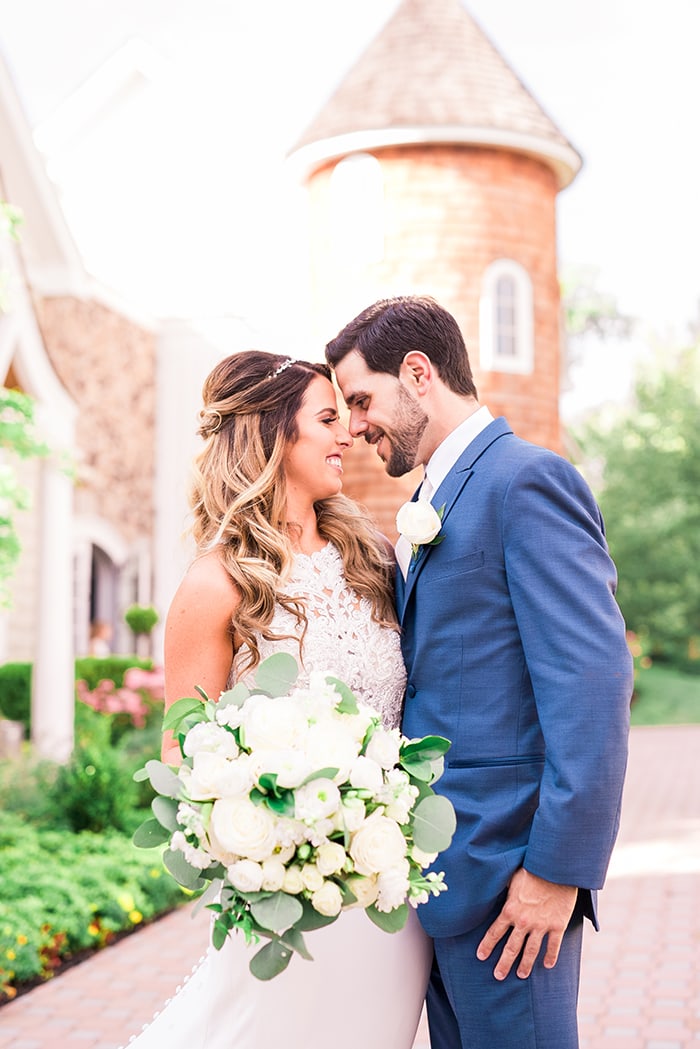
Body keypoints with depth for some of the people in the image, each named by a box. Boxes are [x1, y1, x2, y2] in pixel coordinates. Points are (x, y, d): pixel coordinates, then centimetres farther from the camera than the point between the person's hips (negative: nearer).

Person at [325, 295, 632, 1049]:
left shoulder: (527, 478, -13)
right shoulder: (434, 505, 16)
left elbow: (593, 681, -20)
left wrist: (559, 868, -20)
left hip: (506, 870, -9)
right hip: (442, 871, 9)